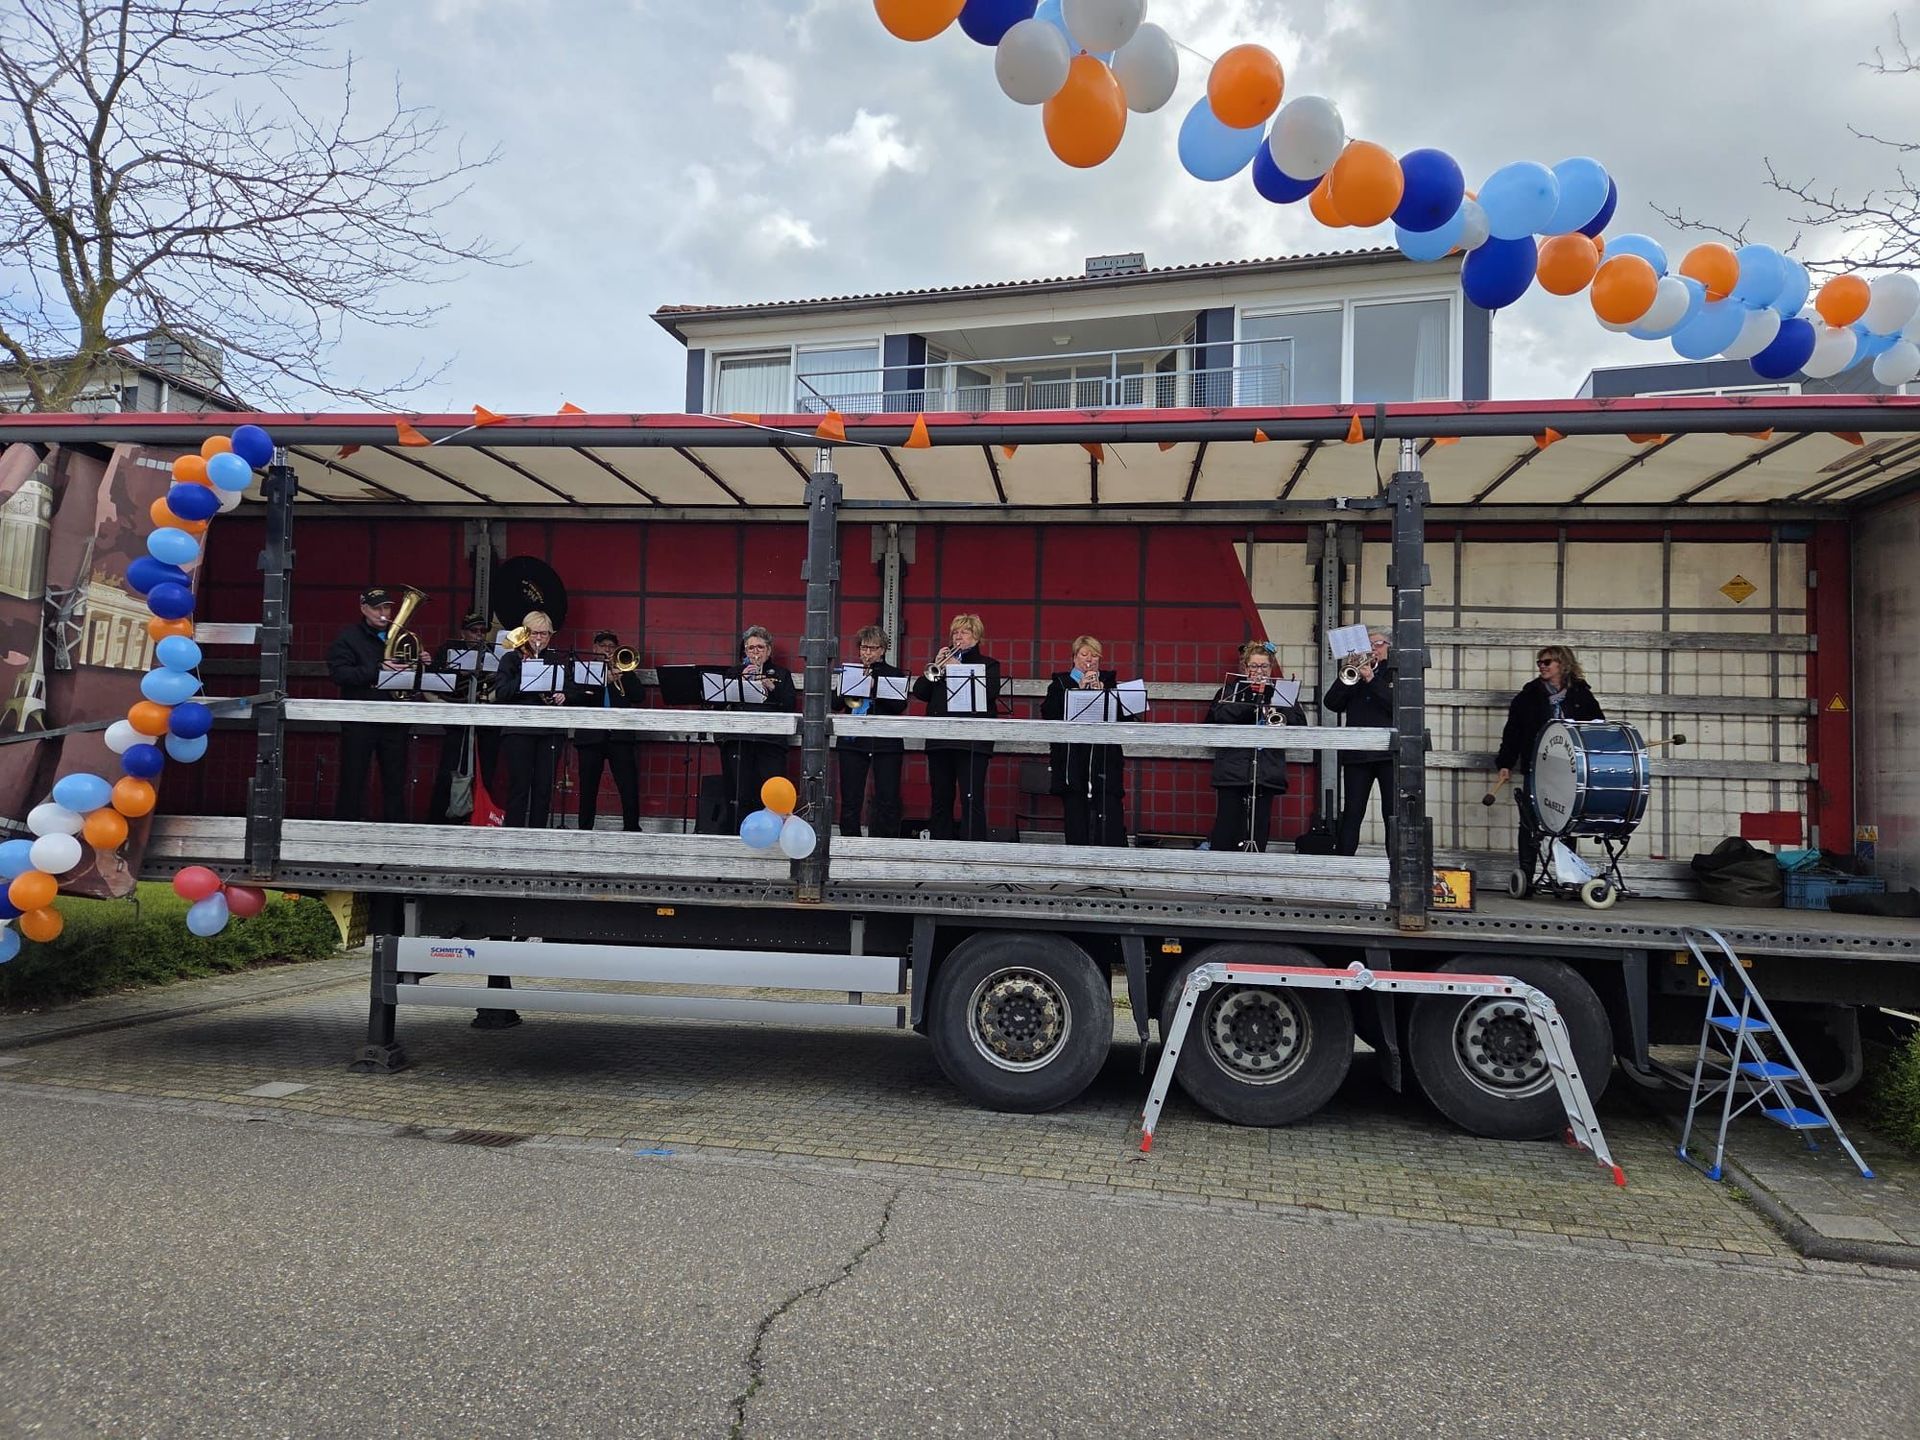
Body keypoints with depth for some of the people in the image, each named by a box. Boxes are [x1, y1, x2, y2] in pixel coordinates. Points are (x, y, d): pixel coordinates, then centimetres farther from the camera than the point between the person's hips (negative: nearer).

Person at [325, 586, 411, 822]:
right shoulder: (348, 637, 3)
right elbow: (337, 673, -11)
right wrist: (377, 671, -20)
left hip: (394, 721, 4)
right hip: (360, 721, -4)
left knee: (395, 781, 6)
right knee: (353, 781, -1)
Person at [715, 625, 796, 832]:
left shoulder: (781, 674, 19)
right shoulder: (733, 672, 20)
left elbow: (791, 703, 4)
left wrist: (772, 687, -10)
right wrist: (741, 680, -5)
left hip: (771, 740, 0)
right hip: (738, 740, 0)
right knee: (739, 796, -7)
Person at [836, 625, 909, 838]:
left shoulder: (895, 674, 9)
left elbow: (900, 707, -6)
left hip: (886, 742, -1)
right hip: (852, 741, 1)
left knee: (888, 800, -4)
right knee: (850, 800, 1)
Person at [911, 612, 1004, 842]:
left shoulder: (988, 664, 8)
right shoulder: (942, 661, 19)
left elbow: (990, 693, -11)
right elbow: (919, 692, 9)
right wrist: (935, 667, -4)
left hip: (972, 742, -4)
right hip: (939, 740, 4)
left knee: (972, 800, -11)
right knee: (941, 800, 7)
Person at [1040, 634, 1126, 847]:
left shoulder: (1110, 681, 15)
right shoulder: (1060, 683, 12)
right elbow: (1048, 712, -6)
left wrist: (1102, 690, -10)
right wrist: (1078, 689, -10)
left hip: (1105, 757, 0)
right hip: (1071, 759, 0)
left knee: (1110, 812, -7)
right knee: (1075, 812, 0)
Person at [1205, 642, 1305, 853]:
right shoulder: (1230, 689, 8)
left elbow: (1300, 723, 3)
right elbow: (1215, 717, -9)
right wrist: (1250, 699, -14)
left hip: (1267, 771, 2)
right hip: (1232, 770, -2)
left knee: (1260, 827, 3)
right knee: (1227, 826, -3)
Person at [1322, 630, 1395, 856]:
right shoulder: (1354, 674, 15)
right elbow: (1331, 704, 4)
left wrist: (1372, 680, -13)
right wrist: (1346, 676, -9)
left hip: (1389, 753, -2)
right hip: (1357, 754, 2)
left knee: (1393, 813, -1)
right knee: (1351, 813, 2)